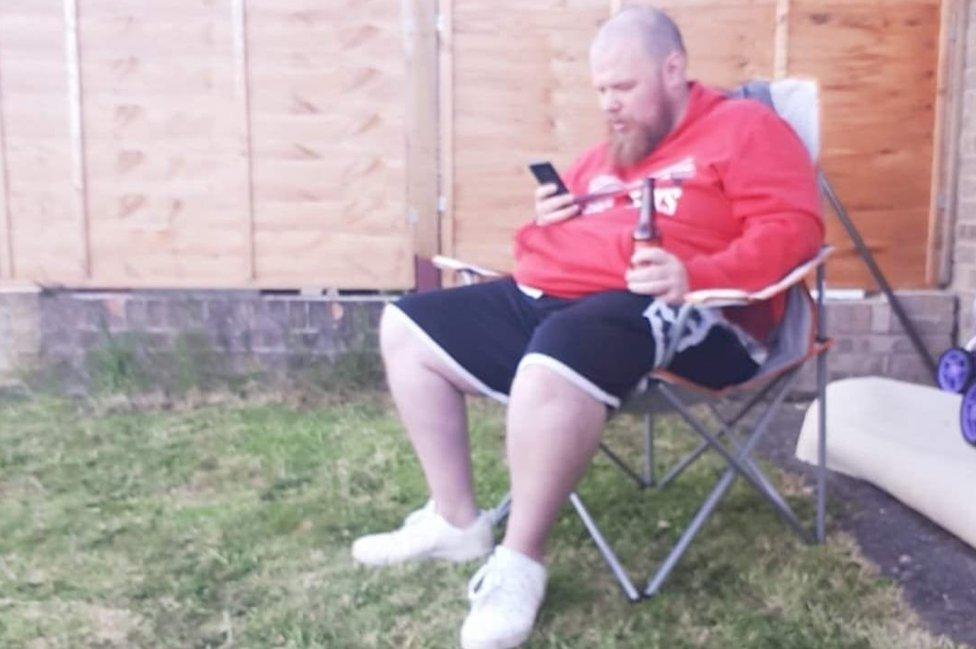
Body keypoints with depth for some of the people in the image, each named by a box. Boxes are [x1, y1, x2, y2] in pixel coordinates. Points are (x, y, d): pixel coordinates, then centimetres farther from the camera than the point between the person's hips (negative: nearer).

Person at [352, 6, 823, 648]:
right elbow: (556, 240, 35)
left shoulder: (743, 127, 3)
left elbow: (792, 228, -11)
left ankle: (521, 562, -19)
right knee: (407, 327, 6)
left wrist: (695, 276, -27)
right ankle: (456, 519, 6)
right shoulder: (608, 152, 26)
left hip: (669, 312, -9)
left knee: (553, 364, -41)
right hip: (544, 299, 9)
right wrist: (544, 225, 10)